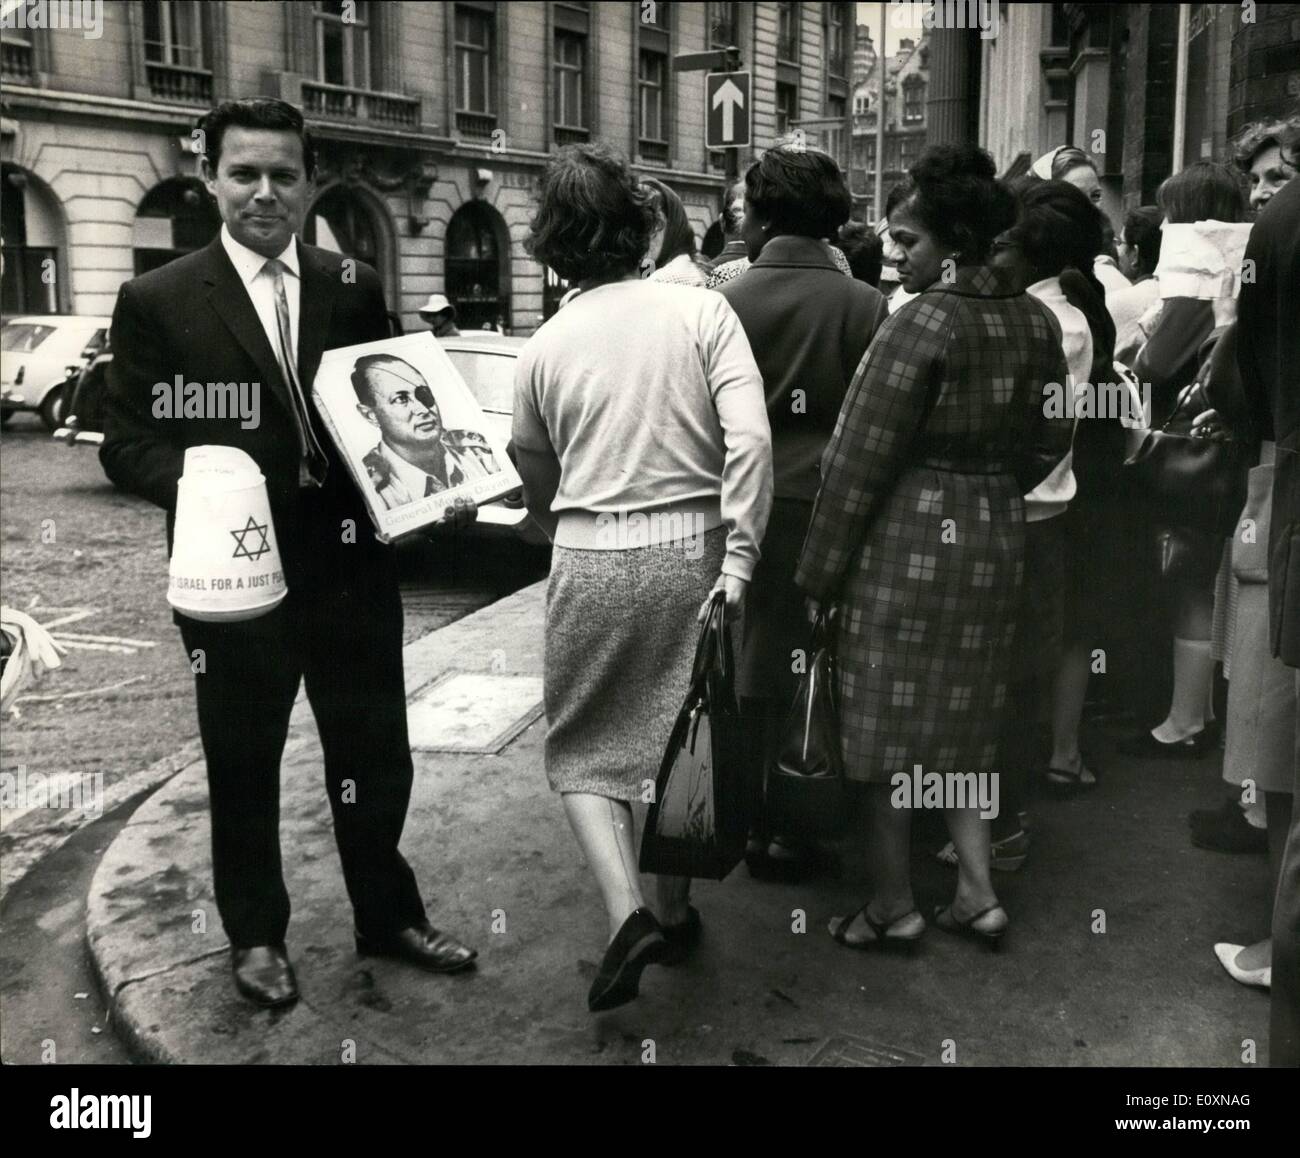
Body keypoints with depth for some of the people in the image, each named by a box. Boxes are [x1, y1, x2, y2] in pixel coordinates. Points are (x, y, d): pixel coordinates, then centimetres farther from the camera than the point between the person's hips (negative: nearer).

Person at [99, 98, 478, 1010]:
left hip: (353, 562, 3)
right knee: (244, 764, 14)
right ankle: (256, 935, 34)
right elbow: (128, 440, -3)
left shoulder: (356, 289, 4)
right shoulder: (158, 301, -4)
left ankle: (389, 915, 35)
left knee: (376, 754, 14)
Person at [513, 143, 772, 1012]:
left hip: (593, 563, 0)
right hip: (694, 550, 1)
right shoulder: (701, 310, -3)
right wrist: (738, 559, -11)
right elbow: (749, 437, -14)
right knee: (682, 737, 18)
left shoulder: (546, 345, 2)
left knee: (583, 750, 14)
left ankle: (628, 911, -4)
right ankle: (675, 909, 31)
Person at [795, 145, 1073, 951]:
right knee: (962, 715, 18)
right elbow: (1051, 441, 13)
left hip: (908, 536, -7)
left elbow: (860, 459, -15)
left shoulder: (925, 321, -16)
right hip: (997, 537, 7)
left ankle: (894, 906, 17)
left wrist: (819, 572, -8)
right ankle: (978, 892, 21)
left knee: (891, 716, 6)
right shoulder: (1036, 320, 4)